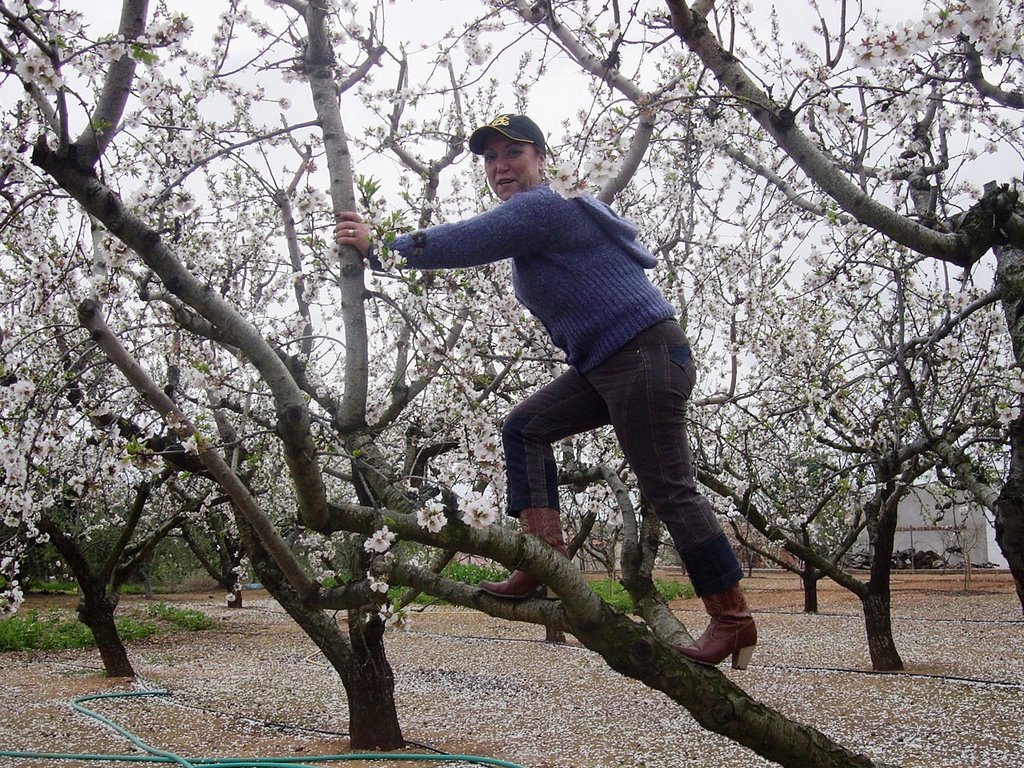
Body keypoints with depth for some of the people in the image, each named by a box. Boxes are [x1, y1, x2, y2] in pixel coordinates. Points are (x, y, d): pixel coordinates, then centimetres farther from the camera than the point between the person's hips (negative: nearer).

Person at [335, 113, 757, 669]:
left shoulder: (539, 207, -13)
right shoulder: (530, 217, 19)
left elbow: (460, 243, -18)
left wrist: (376, 247, -11)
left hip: (645, 355, -11)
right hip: (603, 364, 11)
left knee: (668, 489, -7)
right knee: (524, 429, 9)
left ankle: (733, 619, 4)